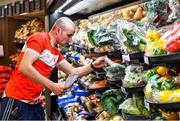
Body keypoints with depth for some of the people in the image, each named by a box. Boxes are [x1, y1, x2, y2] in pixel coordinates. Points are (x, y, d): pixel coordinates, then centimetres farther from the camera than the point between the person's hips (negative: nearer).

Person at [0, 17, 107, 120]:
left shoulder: (56, 53, 13)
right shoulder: (39, 38, -11)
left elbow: (73, 72, 18)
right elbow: (24, 67, -22)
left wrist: (93, 66, 1)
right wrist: (52, 86, -22)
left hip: (34, 103, 8)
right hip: (17, 100, -8)